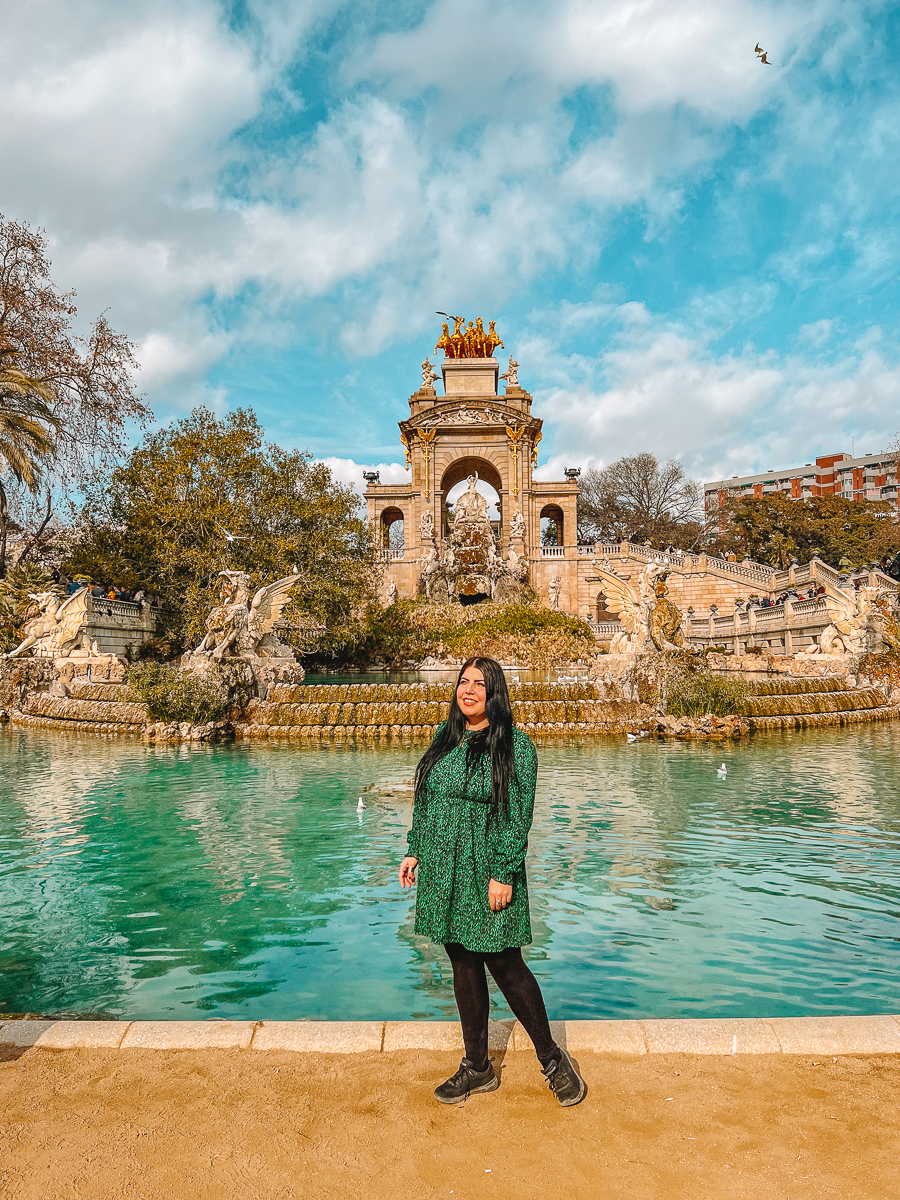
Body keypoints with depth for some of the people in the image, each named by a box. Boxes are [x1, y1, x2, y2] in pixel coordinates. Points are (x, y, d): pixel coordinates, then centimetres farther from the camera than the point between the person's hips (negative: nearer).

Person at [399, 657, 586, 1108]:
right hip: (444, 873, 5)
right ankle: (477, 1067, 31)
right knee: (464, 967, 15)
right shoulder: (445, 737, 6)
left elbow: (518, 817, -13)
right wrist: (415, 850, 11)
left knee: (505, 967, 4)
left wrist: (503, 874, -16)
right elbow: (424, 800, 14)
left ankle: (552, 1058, 27)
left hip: (488, 873, -5)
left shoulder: (515, 745, -11)